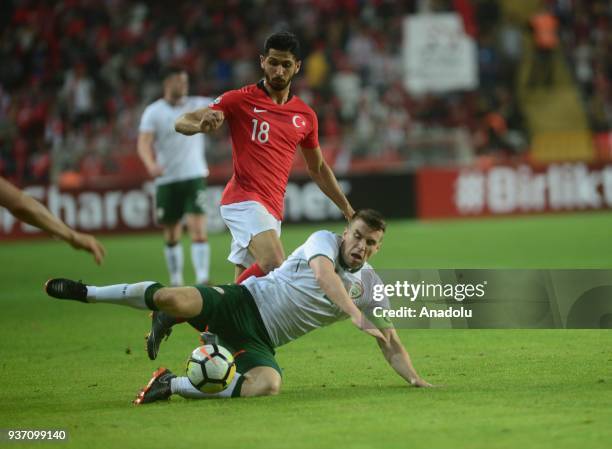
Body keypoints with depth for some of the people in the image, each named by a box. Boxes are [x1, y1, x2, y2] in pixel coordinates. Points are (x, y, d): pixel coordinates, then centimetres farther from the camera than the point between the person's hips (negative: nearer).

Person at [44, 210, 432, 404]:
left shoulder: (370, 287, 9)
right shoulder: (325, 240, -5)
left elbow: (390, 342, 17)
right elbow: (323, 274, -27)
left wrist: (415, 379, 5)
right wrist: (356, 315, -39)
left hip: (260, 342, 4)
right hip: (244, 302, -4)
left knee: (269, 383, -32)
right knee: (173, 299, -31)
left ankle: (174, 385, -14)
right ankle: (87, 293, -2)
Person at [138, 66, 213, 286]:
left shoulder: (197, 105, 4)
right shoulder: (153, 112, -1)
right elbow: (144, 143, -10)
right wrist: (151, 164, -29)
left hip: (194, 176, 0)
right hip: (167, 180, 0)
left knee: (198, 229, -15)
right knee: (171, 235, 8)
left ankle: (203, 280, -19)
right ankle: (175, 281, 22)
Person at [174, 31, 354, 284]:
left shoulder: (305, 116, 13)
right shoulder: (240, 100, -2)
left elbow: (317, 168, 26)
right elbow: (182, 123, -4)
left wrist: (347, 209, 23)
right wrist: (202, 125, -27)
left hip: (272, 210, 7)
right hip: (244, 199, -7)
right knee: (275, 264, -28)